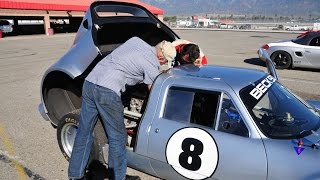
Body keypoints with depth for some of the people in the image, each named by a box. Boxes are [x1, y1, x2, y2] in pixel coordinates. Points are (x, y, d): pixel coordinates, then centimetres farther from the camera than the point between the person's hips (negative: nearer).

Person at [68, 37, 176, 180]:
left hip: (89, 81, 9)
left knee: (84, 132, 16)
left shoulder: (136, 40, 16)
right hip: (107, 91, -8)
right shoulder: (153, 64, -4)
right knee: (117, 137, 7)